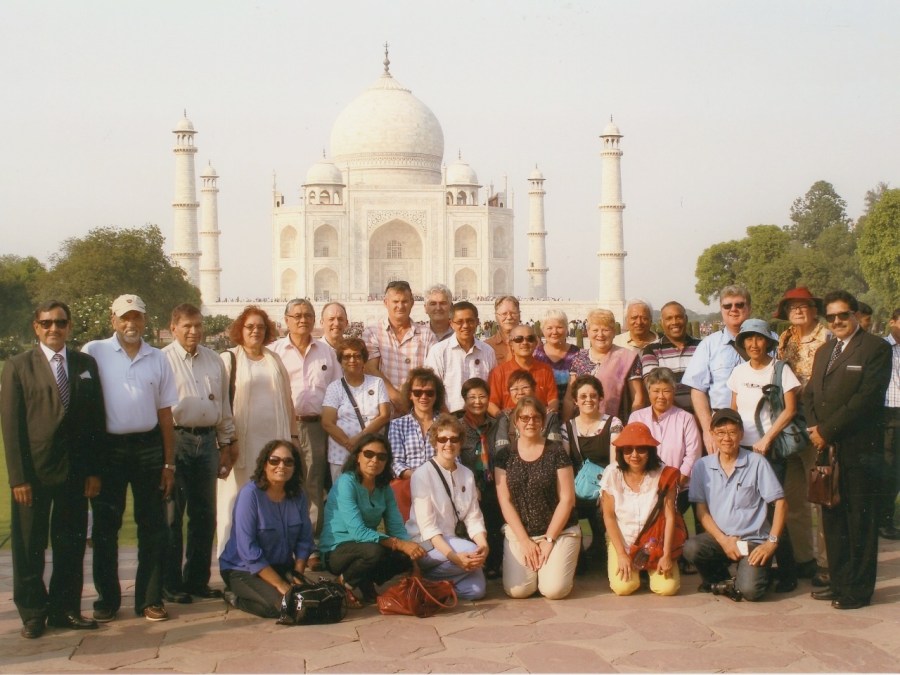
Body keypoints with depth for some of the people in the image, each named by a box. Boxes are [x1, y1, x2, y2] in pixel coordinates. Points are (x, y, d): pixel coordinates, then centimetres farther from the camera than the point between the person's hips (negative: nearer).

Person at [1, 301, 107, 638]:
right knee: (29, 547, 7)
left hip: (75, 471, 3)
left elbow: (97, 420, 7)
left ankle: (65, 609, 21)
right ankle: (32, 613, 21)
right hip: (34, 471, -2)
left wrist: (94, 470, 0)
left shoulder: (86, 365, 8)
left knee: (71, 545, 9)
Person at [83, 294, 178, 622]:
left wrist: (169, 463, 7)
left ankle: (150, 599, 16)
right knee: (105, 527, 6)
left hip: (148, 447, 3)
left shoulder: (158, 359, 7)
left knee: (152, 527, 6)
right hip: (107, 447, -2)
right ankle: (106, 599, 19)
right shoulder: (93, 352, -2)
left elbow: (165, 414, 10)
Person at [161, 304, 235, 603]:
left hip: (207, 439, 6)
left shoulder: (214, 360, 13)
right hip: (174, 440, -5)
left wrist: (225, 444, 15)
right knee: (172, 515, 0)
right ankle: (170, 583, 10)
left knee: (204, 515, 11)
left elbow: (224, 404, 18)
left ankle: (197, 579, 22)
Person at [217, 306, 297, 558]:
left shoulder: (275, 360, 15)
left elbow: (287, 399, 16)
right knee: (237, 499, -2)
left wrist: (292, 435, 13)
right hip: (242, 441, -4)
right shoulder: (229, 359, 2)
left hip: (274, 438, 4)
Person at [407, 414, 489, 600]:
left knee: (476, 589, -19)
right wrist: (454, 557, -31)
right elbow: (427, 526, -19)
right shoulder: (422, 474, -11)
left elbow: (474, 518, 2)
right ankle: (422, 579, -11)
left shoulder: (467, 475, 8)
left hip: (452, 541, 5)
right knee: (470, 550, -31)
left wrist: (483, 545, -20)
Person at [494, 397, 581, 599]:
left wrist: (548, 540, -9)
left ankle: (550, 565, 14)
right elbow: (505, 501, 0)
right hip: (518, 533, 1)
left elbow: (567, 499, -5)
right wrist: (525, 540, -8)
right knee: (517, 590, -18)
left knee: (554, 589, -20)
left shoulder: (556, 452, -2)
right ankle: (536, 564, 14)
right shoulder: (504, 455, 3)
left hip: (559, 531, -1)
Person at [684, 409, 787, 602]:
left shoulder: (757, 463, -5)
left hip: (753, 540, -3)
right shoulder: (702, 467, 1)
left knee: (749, 590, -26)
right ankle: (721, 580, 4)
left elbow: (780, 503, -4)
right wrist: (723, 540, -12)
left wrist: (771, 542, -12)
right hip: (719, 537, 3)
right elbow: (702, 510, 2)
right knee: (691, 548, -29)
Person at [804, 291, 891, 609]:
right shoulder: (824, 351, 19)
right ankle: (839, 581, 22)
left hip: (858, 449, -7)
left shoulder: (875, 348, -6)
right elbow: (809, 394, 16)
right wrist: (814, 428, -3)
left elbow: (867, 397, -15)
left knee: (860, 520, 0)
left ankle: (858, 589, 7)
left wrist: (827, 430, -14)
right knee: (832, 517, 12)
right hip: (828, 448, 7)